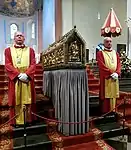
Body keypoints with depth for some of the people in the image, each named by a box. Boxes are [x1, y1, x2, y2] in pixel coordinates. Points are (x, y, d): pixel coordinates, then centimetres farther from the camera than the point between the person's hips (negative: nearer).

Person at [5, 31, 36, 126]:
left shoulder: (30, 50, 11)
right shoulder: (8, 50, 10)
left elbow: (33, 64, 1)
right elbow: (8, 65, -2)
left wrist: (26, 74, -15)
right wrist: (19, 75, -15)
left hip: (27, 79, 1)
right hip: (15, 80, 0)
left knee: (27, 99, 4)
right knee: (16, 100, 2)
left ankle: (28, 120, 15)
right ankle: (17, 121, 12)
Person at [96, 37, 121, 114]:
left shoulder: (116, 53, 17)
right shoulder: (100, 53, 0)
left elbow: (119, 64, 8)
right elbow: (102, 66, -11)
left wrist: (116, 73, -10)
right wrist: (111, 74, -16)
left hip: (115, 78, 5)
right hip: (105, 78, -5)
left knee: (113, 95, 7)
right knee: (106, 96, -4)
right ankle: (105, 113, 4)